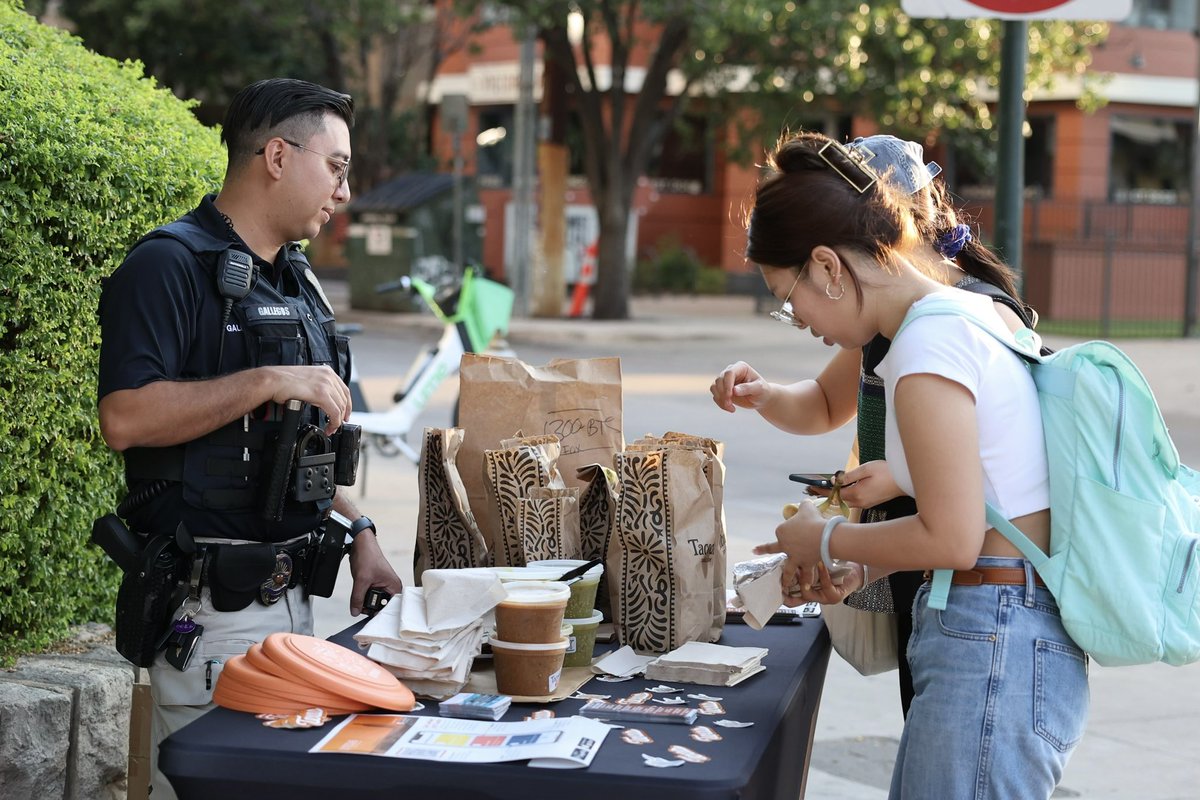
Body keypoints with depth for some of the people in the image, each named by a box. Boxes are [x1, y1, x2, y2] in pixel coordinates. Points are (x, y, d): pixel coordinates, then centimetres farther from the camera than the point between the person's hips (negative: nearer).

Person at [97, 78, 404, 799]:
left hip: (292, 594, 9)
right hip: (210, 602, -8)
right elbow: (126, 418, -23)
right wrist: (268, 382, -21)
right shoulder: (170, 265, -11)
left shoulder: (298, 281, 17)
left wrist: (358, 531, 12)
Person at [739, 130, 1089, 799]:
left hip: (991, 651, -10)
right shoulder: (972, 312, 13)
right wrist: (863, 568, 13)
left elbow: (951, 538, -19)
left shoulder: (927, 347, -17)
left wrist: (826, 541, -4)